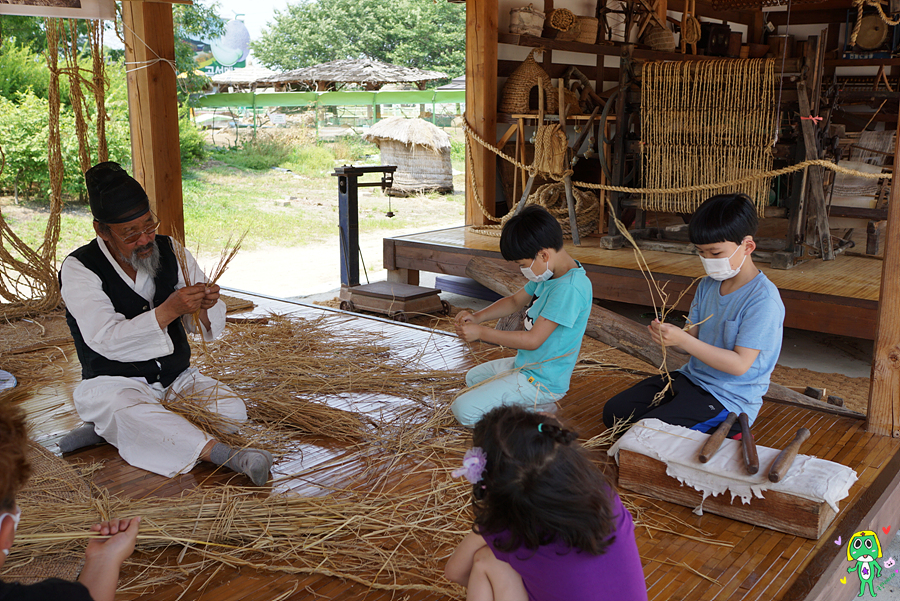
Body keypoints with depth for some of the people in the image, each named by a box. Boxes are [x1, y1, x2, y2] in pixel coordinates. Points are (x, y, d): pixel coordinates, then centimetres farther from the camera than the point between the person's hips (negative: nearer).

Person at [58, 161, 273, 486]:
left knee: (232, 411, -20)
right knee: (130, 413, -37)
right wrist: (168, 311, -35)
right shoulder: (79, 269, -11)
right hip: (114, 383, -4)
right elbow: (107, 341, -24)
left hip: (176, 378, 5)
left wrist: (206, 307, -22)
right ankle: (227, 456, -45)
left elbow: (211, 327, 4)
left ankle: (109, 430, -13)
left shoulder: (171, 251, 1)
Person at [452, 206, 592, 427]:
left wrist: (481, 332, -20)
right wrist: (477, 316, -1)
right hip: (524, 364, 11)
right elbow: (516, 301, 16)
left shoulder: (569, 288, -29)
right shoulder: (550, 274, 1)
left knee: (464, 410, -14)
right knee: (473, 378, 31)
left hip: (541, 381, -11)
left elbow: (533, 340, -28)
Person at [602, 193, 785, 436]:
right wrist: (669, 336, -18)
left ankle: (721, 432, 1)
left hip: (729, 398, -9)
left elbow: (740, 364, -25)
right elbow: (694, 336, 6)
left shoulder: (763, 300, -21)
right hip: (691, 377, 9)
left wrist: (683, 341, -30)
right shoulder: (708, 285, 4)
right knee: (613, 412, 7)